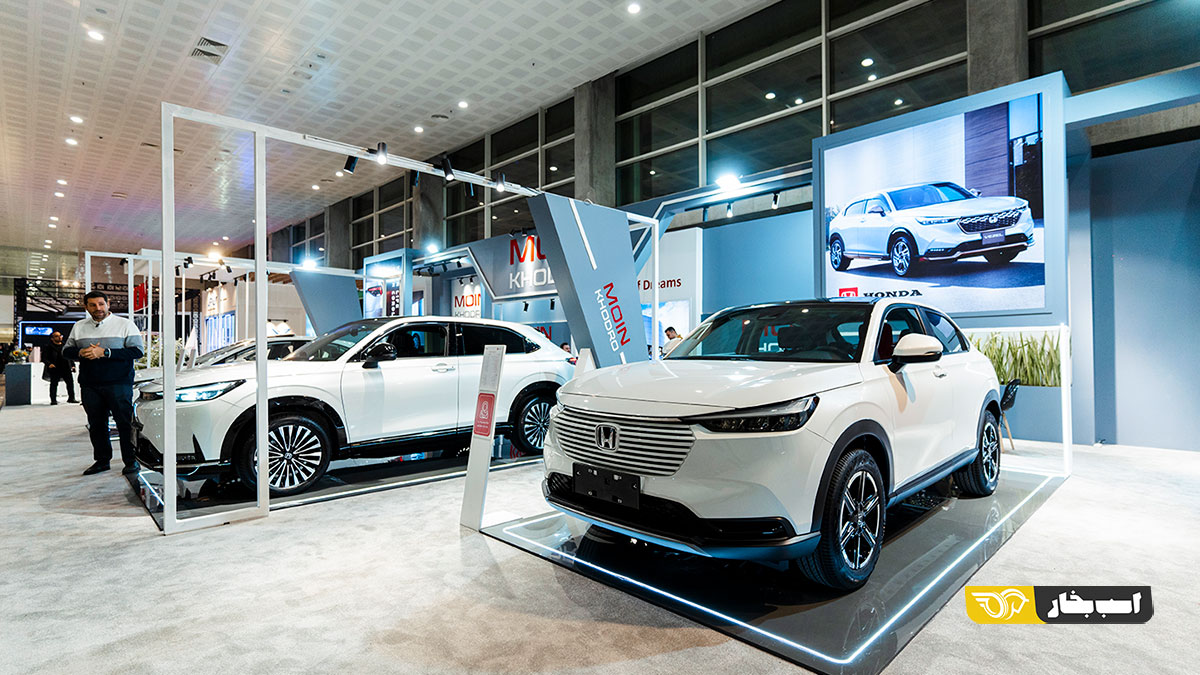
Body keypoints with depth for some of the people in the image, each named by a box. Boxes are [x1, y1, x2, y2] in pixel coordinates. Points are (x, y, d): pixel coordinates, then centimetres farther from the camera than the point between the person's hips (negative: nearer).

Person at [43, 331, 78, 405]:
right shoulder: (49, 347, -1)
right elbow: (44, 358, -5)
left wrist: (72, 365, 12)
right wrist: (49, 364, -22)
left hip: (66, 368, 4)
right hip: (55, 369, -4)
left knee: (70, 382, 4)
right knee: (54, 384, 1)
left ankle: (71, 398, 15)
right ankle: (53, 400, 8)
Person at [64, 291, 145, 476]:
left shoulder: (124, 324, 1)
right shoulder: (79, 327, 15)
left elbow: (137, 351, -8)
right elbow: (66, 350, 19)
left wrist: (104, 352, -16)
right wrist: (80, 353, -5)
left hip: (118, 383, -5)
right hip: (89, 385, 5)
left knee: (124, 422, -6)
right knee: (96, 424, 9)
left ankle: (131, 460, 1)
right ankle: (102, 460, 20)